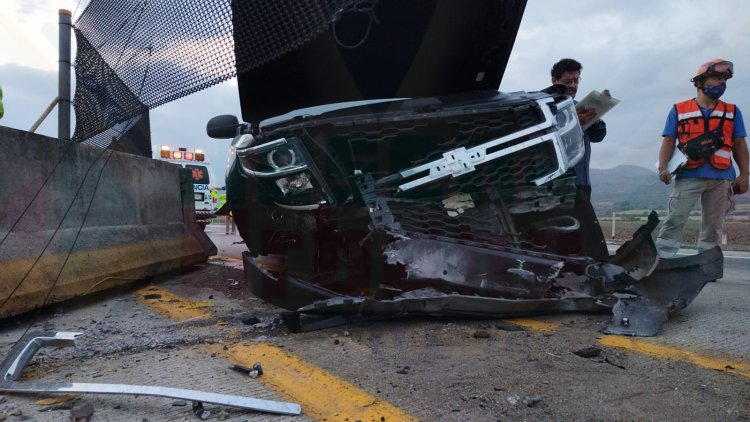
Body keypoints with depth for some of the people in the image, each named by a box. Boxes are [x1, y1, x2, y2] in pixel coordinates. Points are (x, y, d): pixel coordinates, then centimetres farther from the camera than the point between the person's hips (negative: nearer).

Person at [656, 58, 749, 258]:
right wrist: (662, 167, -11)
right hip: (688, 176, -3)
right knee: (674, 220, -12)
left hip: (722, 178, 3)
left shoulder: (732, 112, 15)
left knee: (713, 226, 7)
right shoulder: (679, 110, 8)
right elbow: (669, 141, 4)